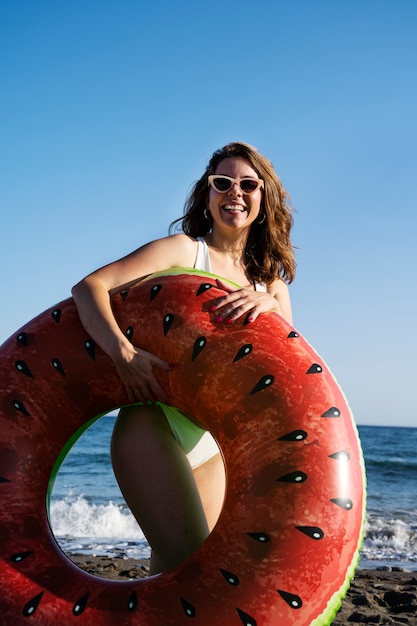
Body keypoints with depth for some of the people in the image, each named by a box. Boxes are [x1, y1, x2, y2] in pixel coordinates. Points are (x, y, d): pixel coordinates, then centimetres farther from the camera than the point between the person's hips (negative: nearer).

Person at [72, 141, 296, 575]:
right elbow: (88, 287, -15)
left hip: (210, 445, 7)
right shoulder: (185, 250, -5)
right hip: (154, 428, -6)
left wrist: (266, 303, -25)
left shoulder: (268, 276, 13)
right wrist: (124, 353, -32)